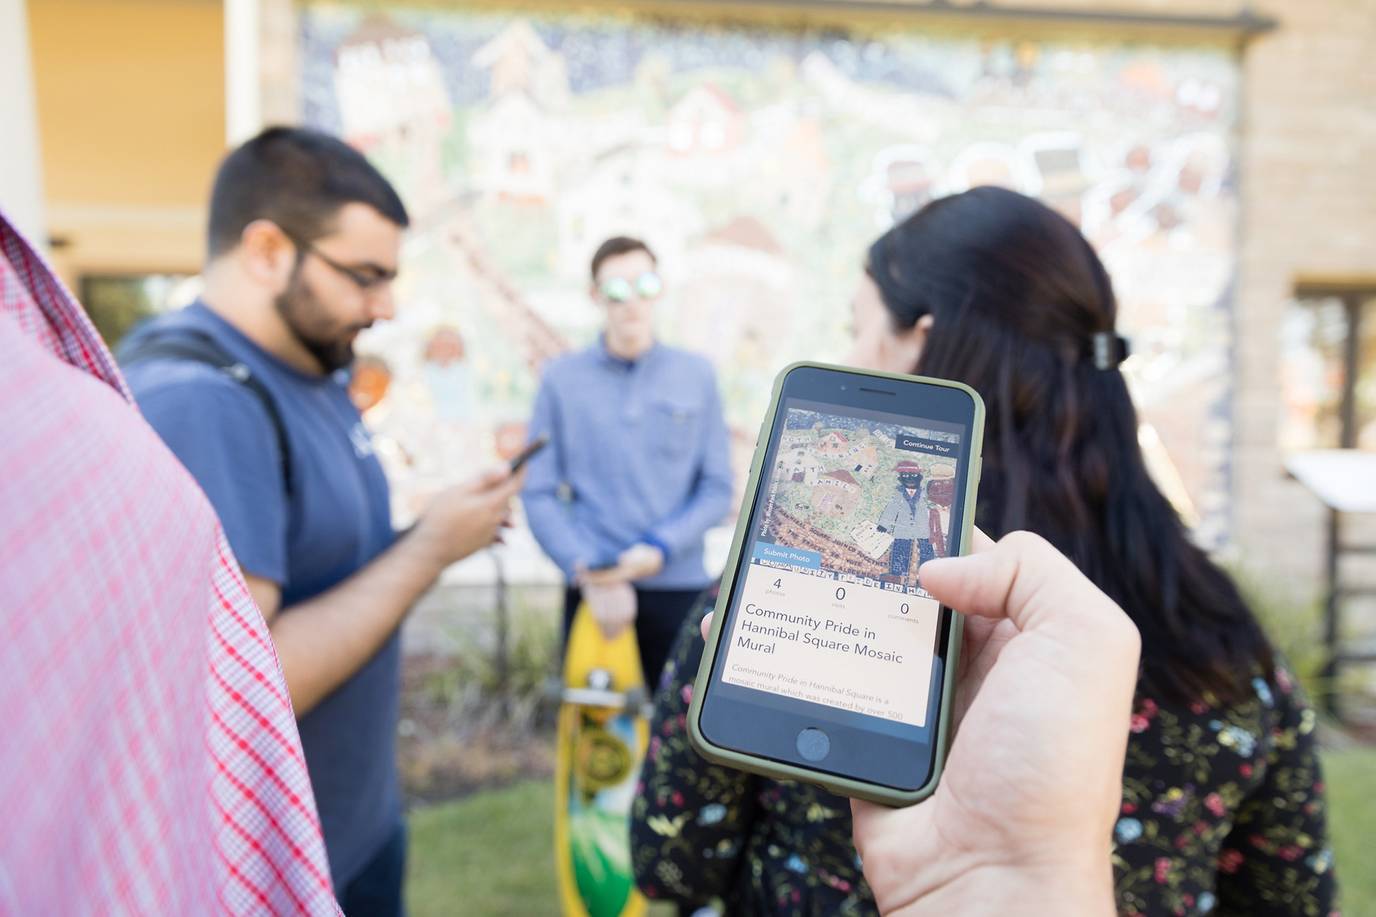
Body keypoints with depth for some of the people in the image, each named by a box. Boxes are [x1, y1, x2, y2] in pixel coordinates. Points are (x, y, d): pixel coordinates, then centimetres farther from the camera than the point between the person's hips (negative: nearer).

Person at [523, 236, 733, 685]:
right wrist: (587, 572, -11)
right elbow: (539, 494, 0)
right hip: (592, 589, 0)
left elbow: (718, 489, 3)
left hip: (680, 586, 1)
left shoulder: (697, 375, 5)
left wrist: (661, 549, -11)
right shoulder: (561, 378, 3)